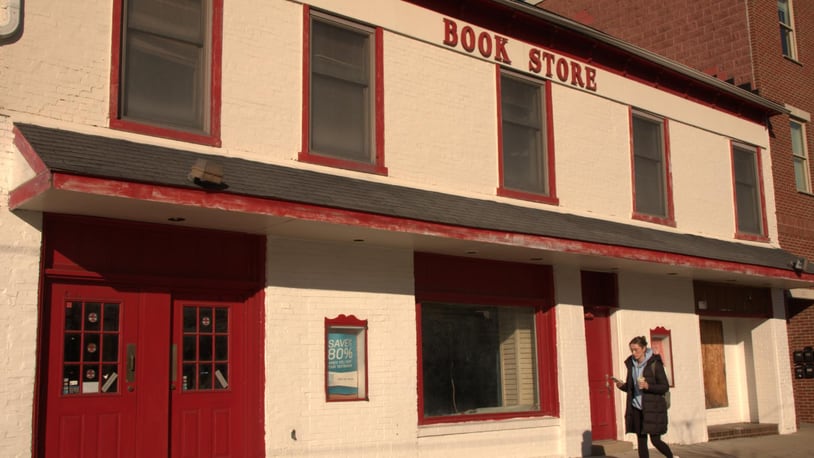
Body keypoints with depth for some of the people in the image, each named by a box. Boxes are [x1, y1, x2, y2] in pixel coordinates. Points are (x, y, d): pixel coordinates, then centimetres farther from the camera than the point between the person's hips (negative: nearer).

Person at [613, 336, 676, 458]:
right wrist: (622, 385, -5)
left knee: (655, 440, -2)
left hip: (653, 408, -5)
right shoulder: (631, 364, 8)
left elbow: (665, 387, -9)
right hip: (637, 408, 5)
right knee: (641, 442, 5)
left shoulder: (654, 364, -9)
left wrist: (647, 386, -22)